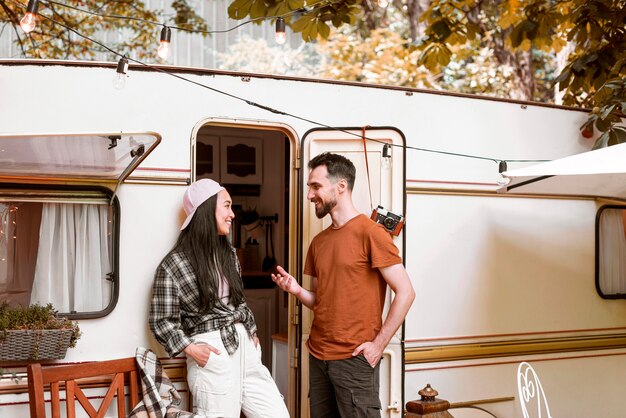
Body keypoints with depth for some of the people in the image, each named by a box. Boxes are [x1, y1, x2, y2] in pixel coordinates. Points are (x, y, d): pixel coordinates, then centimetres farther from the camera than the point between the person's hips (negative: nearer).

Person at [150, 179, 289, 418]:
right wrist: (191, 348, -16)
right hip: (213, 356, -7)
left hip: (245, 347, 7)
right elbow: (161, 322, -7)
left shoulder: (228, 253, 13)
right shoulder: (173, 264, -9)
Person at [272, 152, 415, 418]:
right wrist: (297, 291, -3)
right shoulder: (319, 241, 12)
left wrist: (378, 344, -13)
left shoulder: (370, 232, -10)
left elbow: (405, 292, -13)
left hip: (355, 359, -7)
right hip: (318, 356, 7)